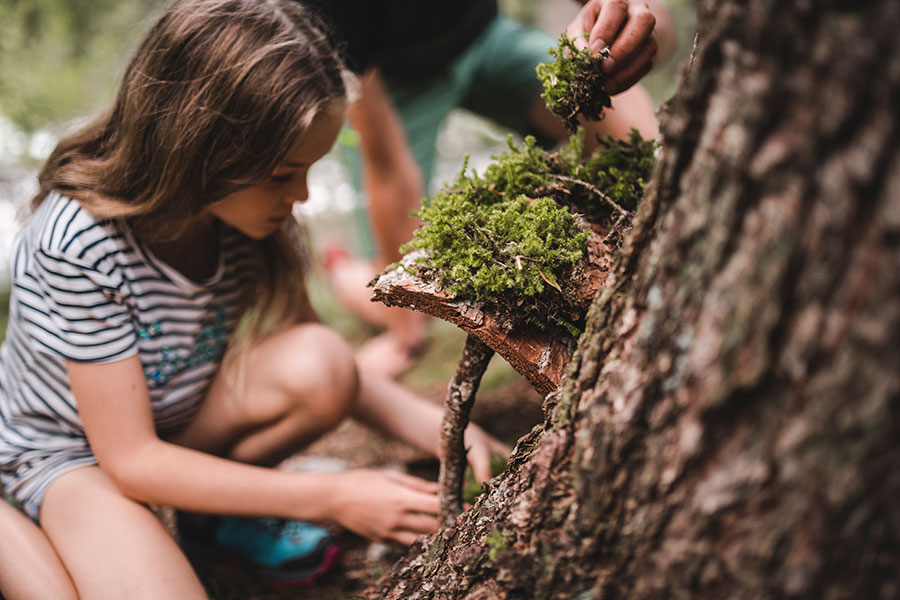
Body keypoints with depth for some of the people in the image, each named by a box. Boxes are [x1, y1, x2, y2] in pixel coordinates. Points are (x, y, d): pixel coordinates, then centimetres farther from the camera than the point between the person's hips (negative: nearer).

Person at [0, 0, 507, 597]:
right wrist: (329, 497, -30)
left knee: (321, 363, -24)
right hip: (72, 451, -4)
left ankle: (216, 508, 4)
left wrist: (429, 423, -21)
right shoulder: (79, 244, -32)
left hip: (185, 420, 5)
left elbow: (308, 352, -3)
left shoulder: (250, 209, -16)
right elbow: (132, 460, -27)